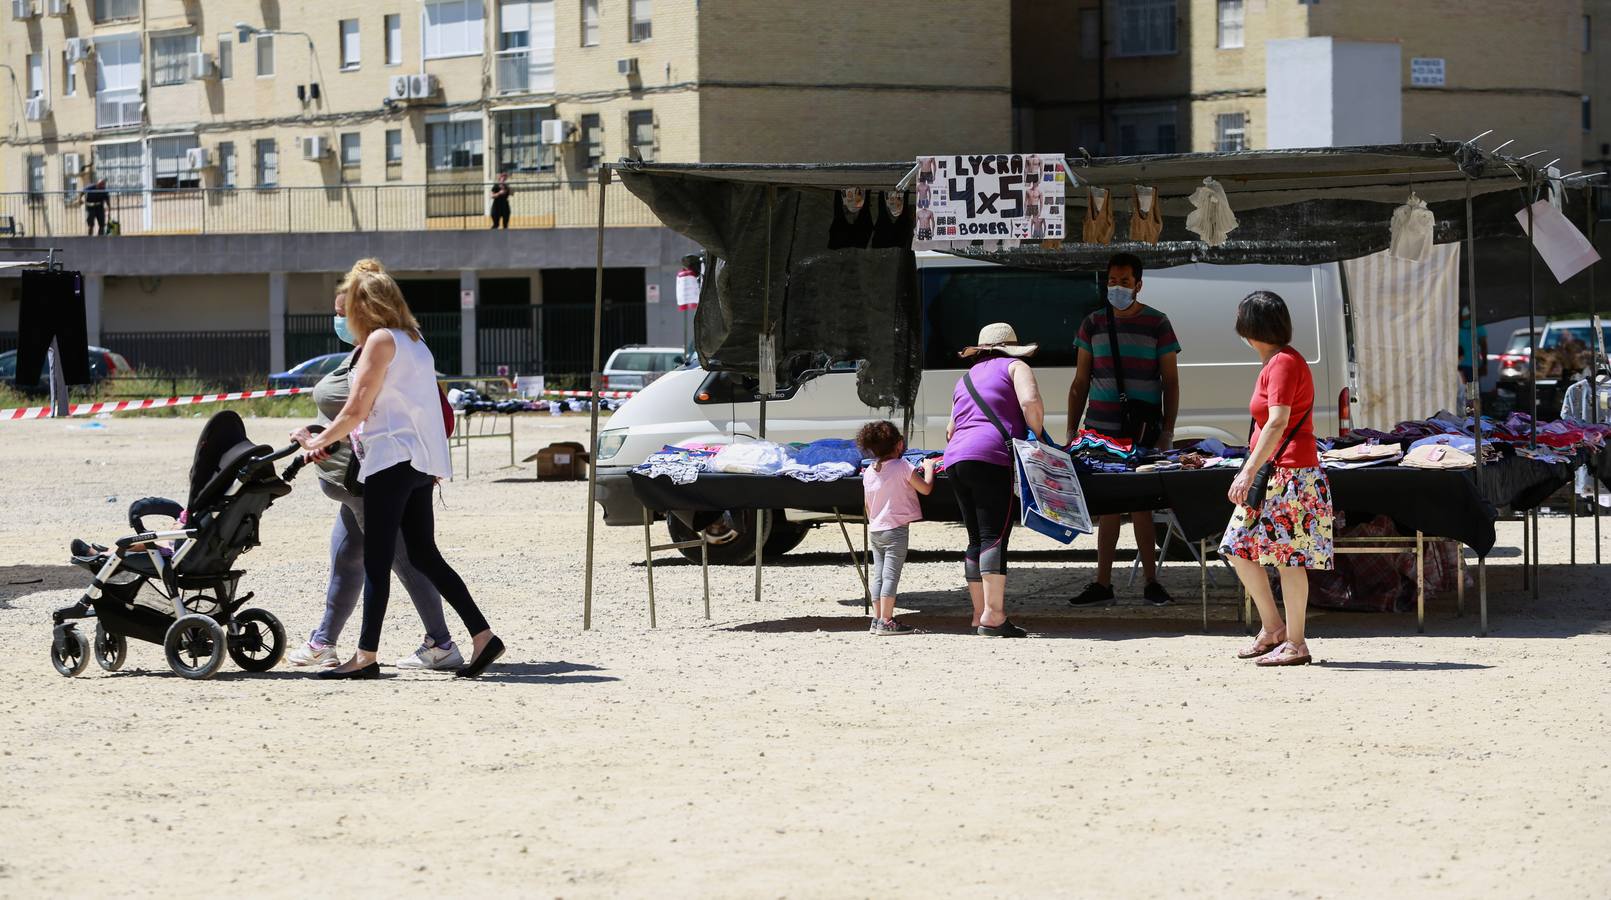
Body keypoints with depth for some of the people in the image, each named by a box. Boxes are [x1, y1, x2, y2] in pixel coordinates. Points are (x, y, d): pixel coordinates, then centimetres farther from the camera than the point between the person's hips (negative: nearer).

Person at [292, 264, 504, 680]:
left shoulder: (380, 340, -8)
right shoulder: (414, 343, 19)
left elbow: (356, 410, -12)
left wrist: (317, 441, 3)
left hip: (392, 458, -9)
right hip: (419, 463, 9)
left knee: (377, 561, -6)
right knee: (425, 556, 9)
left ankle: (366, 657, -6)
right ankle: (483, 636, 2)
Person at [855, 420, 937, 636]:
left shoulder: (869, 472, 9)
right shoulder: (902, 467, -11)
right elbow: (926, 489, -9)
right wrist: (928, 467, 7)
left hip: (875, 530, 6)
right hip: (896, 530, -6)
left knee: (879, 575, 10)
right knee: (891, 575, -7)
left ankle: (877, 620, 11)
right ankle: (885, 622, -11)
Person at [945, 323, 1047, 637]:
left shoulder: (965, 379, 30)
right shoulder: (1015, 367, 10)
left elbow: (951, 431, 34)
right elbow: (1030, 402, -9)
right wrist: (1038, 435, 4)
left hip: (955, 459, 7)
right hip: (992, 458, -7)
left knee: (977, 540, 12)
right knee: (995, 537, -13)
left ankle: (980, 613, 12)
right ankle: (993, 615, -21)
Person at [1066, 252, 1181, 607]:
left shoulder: (1157, 324, 2)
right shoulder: (1093, 324, 10)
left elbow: (1171, 382, 3)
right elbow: (1080, 382, 14)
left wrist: (1167, 432, -5)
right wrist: (1071, 431, 7)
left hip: (1142, 431, -3)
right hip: (1101, 429, 3)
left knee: (1141, 504, -5)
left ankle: (1151, 582, 3)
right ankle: (1102, 584, 10)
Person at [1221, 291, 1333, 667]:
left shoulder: (1283, 363, -13)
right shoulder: (1277, 361, 18)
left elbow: (1277, 424, -21)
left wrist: (1249, 471, -24)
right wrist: (1252, 470, 21)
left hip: (1289, 474, -10)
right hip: (1273, 476, 10)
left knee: (1288, 558, -6)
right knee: (1238, 548, 10)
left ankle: (1295, 644, -2)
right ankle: (1272, 629, 17)